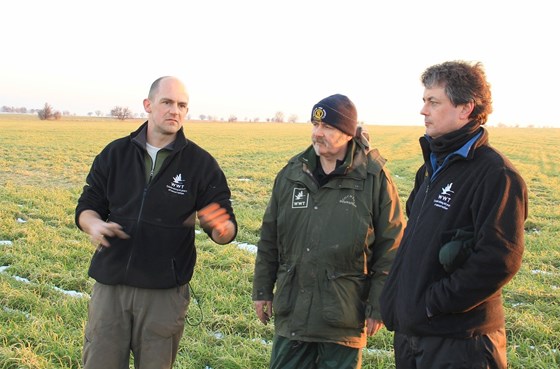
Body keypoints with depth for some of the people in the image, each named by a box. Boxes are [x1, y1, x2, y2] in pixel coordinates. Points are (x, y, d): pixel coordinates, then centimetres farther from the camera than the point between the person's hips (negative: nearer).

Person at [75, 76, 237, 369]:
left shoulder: (201, 163, -2)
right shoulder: (115, 153, 5)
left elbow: (227, 231, -2)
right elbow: (87, 206, 10)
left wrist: (221, 228, -26)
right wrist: (94, 224, -13)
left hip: (165, 292, -1)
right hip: (110, 284, 2)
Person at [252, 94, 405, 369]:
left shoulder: (374, 178, -9)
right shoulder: (292, 173, 4)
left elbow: (390, 248, -7)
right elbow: (269, 239, 11)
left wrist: (379, 307, -7)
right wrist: (262, 290, 11)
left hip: (344, 315, -4)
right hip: (292, 311, 4)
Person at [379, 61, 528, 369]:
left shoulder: (496, 175, -16)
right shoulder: (431, 168, 13)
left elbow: (498, 261, -23)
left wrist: (432, 302, -19)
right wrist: (393, 298, 11)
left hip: (458, 341, -8)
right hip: (409, 331, 8)